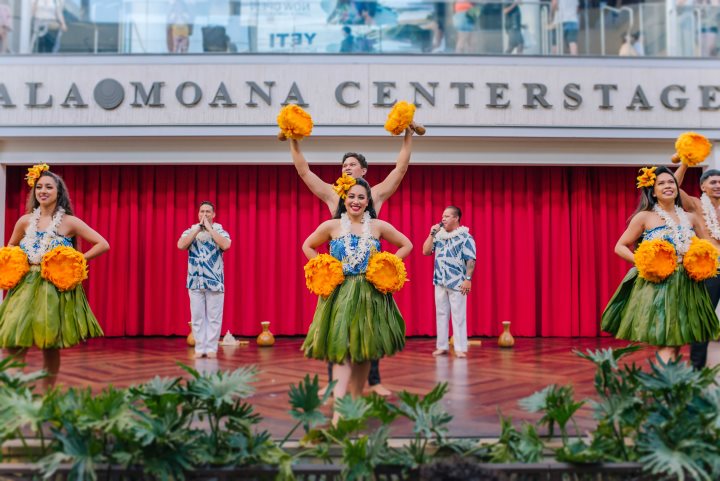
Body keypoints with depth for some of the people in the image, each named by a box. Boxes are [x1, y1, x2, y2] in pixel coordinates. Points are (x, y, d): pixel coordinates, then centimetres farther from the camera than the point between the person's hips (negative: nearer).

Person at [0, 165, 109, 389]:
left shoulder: (69, 222, -3)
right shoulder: (25, 221, 6)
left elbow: (103, 245, -5)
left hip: (57, 288, -2)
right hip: (27, 286, 3)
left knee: (51, 347, 2)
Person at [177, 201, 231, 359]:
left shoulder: (220, 231, 3)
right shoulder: (190, 231, 8)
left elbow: (226, 245, -19)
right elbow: (180, 245, -12)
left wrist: (209, 228, -12)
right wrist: (198, 228, -10)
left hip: (215, 281, -1)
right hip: (195, 281, 1)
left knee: (214, 317, 1)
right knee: (197, 317, 4)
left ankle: (211, 348, 8)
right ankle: (199, 348, 11)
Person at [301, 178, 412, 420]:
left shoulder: (378, 226, 2)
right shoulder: (331, 226, 0)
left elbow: (406, 245, 13)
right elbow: (308, 246, 14)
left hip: (370, 296, 2)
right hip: (340, 294, -2)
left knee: (364, 352, 9)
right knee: (341, 350, -12)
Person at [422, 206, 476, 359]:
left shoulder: (465, 236, -6)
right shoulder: (439, 235, 11)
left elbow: (471, 260, -10)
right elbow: (425, 251, 8)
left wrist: (468, 279, -17)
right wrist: (432, 233, 0)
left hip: (457, 282, -6)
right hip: (440, 281, 6)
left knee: (458, 316, -3)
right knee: (441, 314, 9)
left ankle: (460, 348, 1)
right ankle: (442, 346, 16)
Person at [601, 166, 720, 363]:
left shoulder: (691, 218, 10)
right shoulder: (644, 217, -1)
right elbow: (620, 247, 1)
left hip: (686, 287, 5)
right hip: (657, 286, -5)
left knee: (676, 343, 8)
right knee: (666, 345, -12)